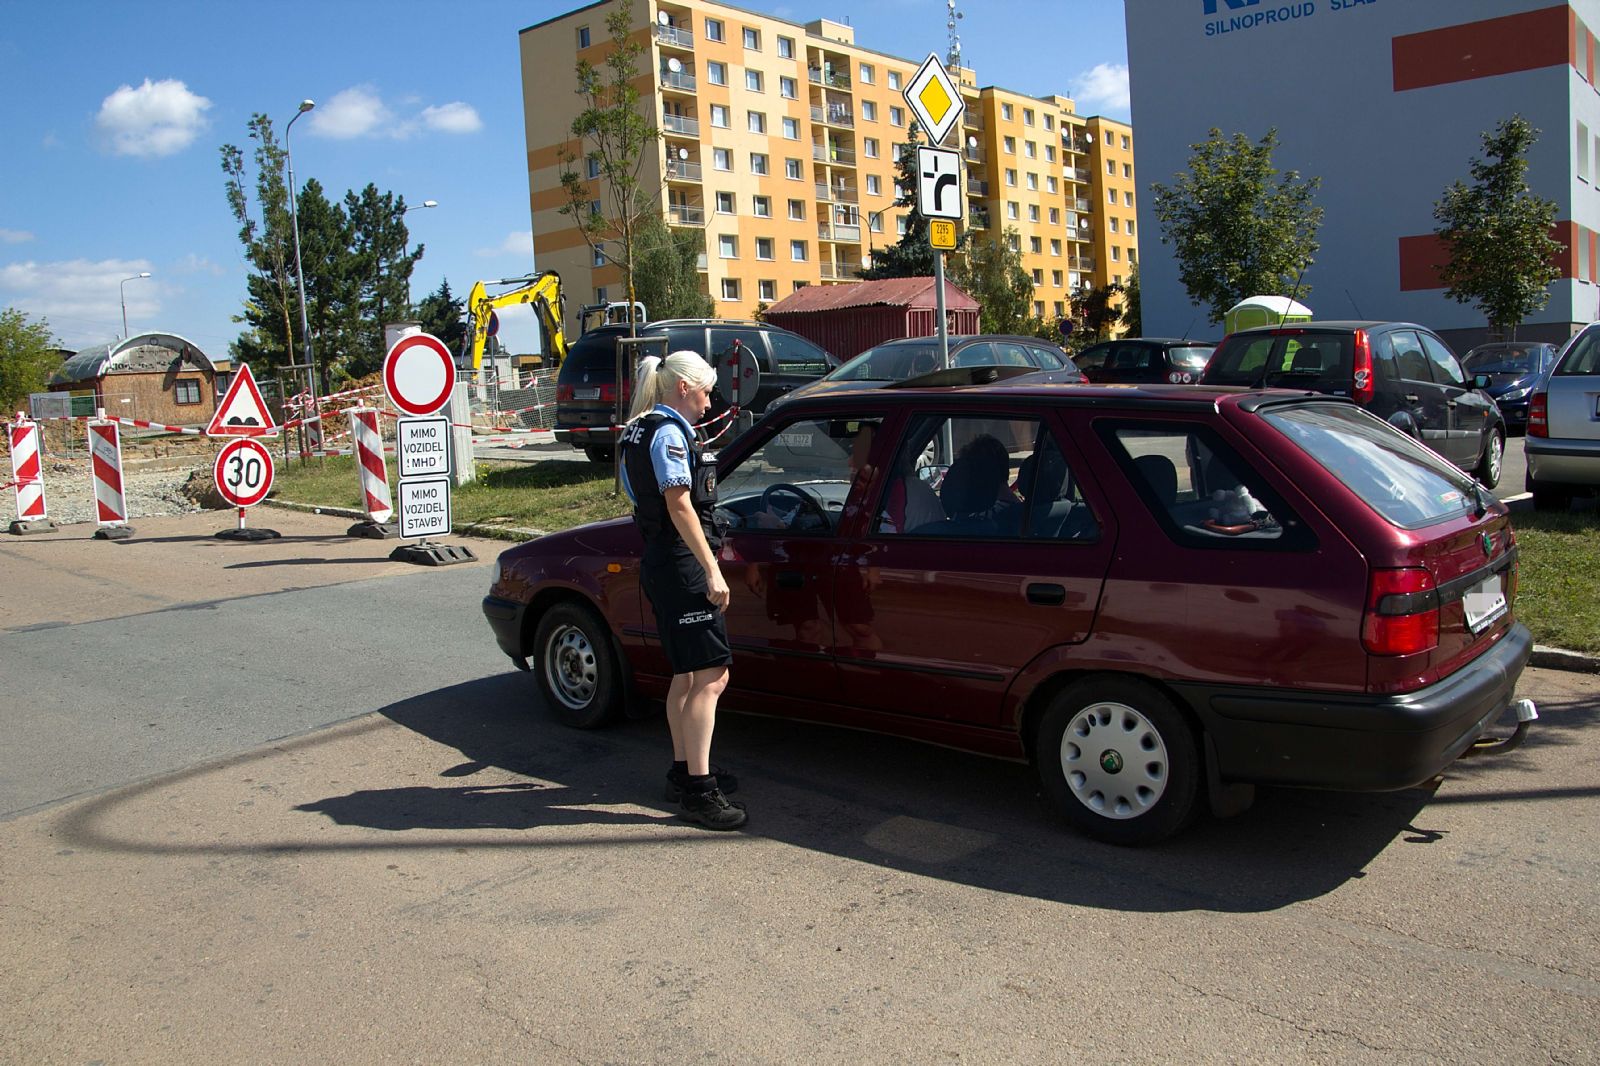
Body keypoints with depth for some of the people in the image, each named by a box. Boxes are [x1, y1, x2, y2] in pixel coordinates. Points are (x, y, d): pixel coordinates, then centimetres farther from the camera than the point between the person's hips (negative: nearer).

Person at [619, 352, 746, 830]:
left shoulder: (643, 429, 18)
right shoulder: (669, 431, -13)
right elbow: (679, 506, -20)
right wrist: (712, 570, -21)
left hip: (661, 562, 11)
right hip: (682, 563, -11)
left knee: (687, 674, 18)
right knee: (711, 676, -10)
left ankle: (683, 771, 27)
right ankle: (698, 790, -8)